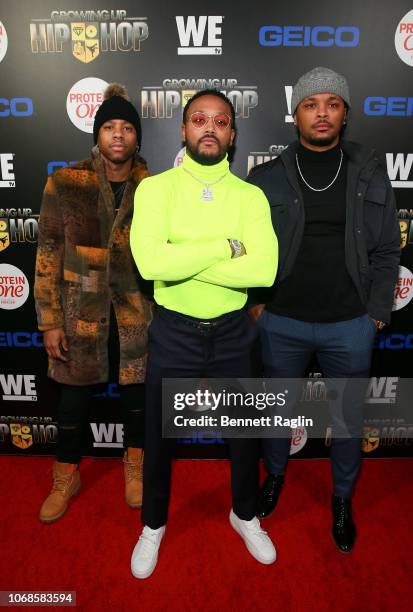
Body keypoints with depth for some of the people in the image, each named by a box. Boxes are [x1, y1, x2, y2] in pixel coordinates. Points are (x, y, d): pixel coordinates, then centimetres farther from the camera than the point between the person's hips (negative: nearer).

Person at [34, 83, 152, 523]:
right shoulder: (65, 183, -7)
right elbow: (48, 255, -5)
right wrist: (50, 322, -7)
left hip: (136, 313, 1)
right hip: (80, 312, 0)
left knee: (136, 394, 16)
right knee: (73, 399, 13)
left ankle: (134, 467, 43)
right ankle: (66, 478, 39)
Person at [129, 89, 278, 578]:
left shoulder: (250, 196, -3)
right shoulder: (155, 188, -7)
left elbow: (264, 269, -20)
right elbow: (150, 262, -25)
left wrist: (183, 262, -21)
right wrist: (227, 248, -19)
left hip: (233, 333, 2)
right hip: (173, 332, -1)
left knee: (244, 431, 18)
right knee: (159, 436, 16)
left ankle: (245, 515, 49)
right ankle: (153, 525, 46)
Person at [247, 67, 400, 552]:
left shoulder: (370, 174, 2)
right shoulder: (266, 177, -1)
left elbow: (386, 251, 3)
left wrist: (376, 313, -2)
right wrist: (253, 302, -4)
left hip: (350, 325, 1)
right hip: (281, 322, 0)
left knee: (350, 416, 15)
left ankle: (342, 499, 41)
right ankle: (275, 475, 46)